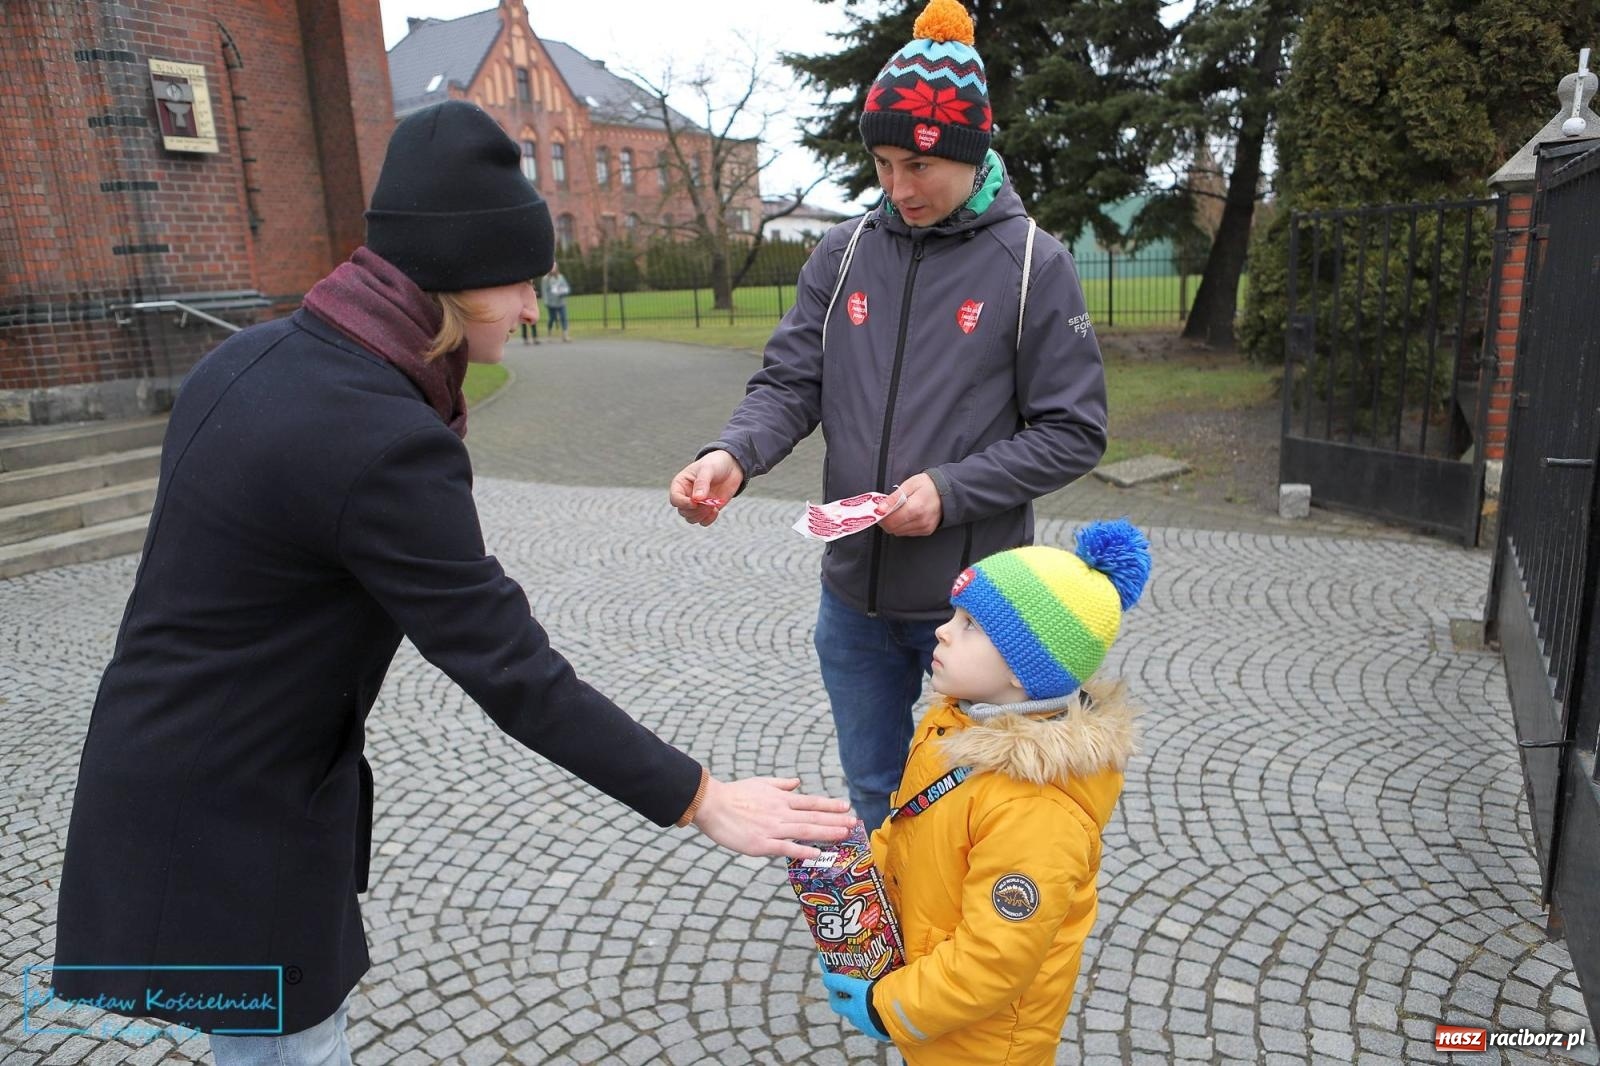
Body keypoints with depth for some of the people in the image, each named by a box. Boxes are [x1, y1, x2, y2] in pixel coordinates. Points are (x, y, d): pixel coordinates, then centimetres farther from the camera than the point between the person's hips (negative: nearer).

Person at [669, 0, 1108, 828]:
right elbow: (791, 383, 1)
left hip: (975, 602, -3)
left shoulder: (1033, 266, -7)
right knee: (875, 795, 21)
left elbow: (1073, 432, -8)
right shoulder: (844, 254, 3)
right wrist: (733, 454, -20)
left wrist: (950, 489, -21)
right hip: (855, 597, 4)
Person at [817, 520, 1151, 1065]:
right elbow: (905, 828, 7)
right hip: (919, 959, 7)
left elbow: (996, 957, -28)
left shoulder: (1034, 810, -35)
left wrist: (887, 1008, -18)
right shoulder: (960, 724, -10)